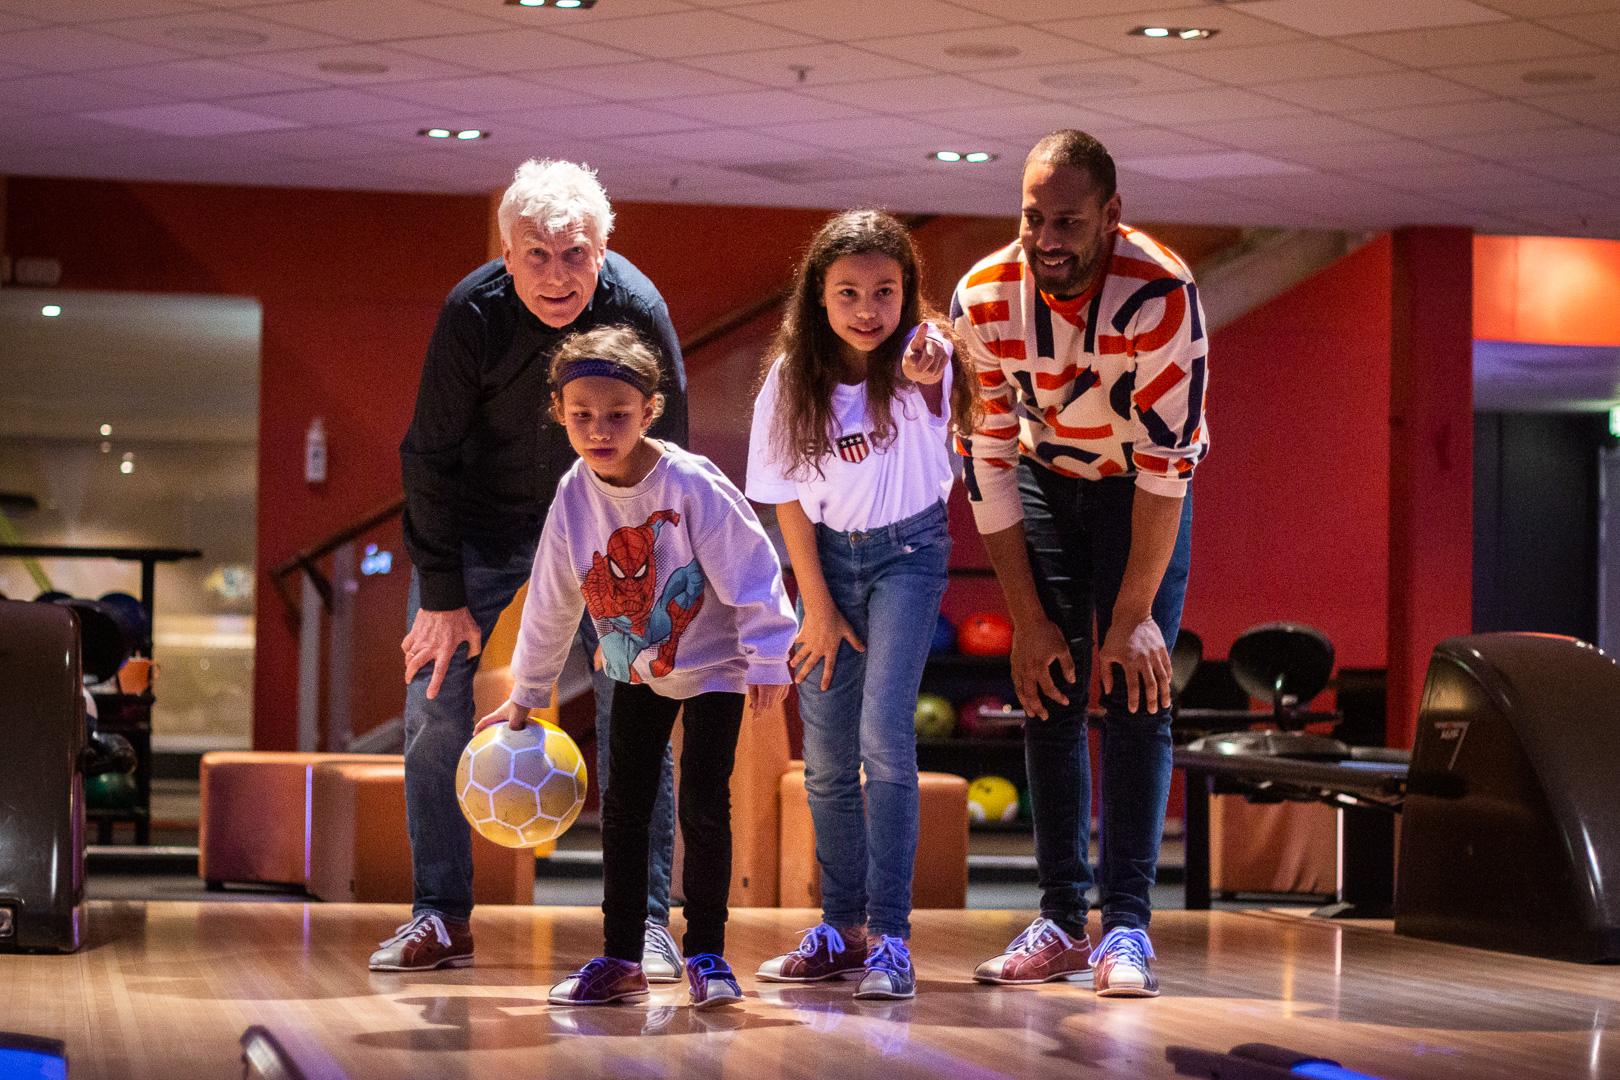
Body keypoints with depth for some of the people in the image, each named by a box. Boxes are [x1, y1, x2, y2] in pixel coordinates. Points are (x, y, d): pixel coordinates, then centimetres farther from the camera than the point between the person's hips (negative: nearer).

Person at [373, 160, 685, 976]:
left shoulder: (639, 314, -23)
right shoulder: (472, 314, -25)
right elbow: (430, 457, -14)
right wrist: (443, 597, -15)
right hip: (480, 519, 0)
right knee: (434, 708, -4)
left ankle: (648, 923, -3)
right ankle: (440, 919, 6)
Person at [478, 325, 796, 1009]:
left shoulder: (692, 486, -26)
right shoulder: (574, 498, -11)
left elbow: (749, 573, -20)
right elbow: (551, 604, 0)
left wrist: (768, 661, -19)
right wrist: (524, 698, 6)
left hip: (711, 668, -4)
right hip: (635, 672, 5)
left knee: (703, 807, -10)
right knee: (622, 811, 4)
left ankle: (706, 955, 3)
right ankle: (620, 960, 12)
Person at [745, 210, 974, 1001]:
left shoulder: (919, 354, -17)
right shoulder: (795, 377, -9)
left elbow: (934, 390, -42)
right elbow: (789, 497, -2)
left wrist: (925, 380, -66)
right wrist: (818, 608, -3)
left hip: (908, 552, -4)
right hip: (829, 557, 4)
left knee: (884, 737, -17)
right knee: (825, 758, 6)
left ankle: (890, 938, -15)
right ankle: (842, 929, 19)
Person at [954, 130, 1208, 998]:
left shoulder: (1160, 295, -32)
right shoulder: (982, 299, -21)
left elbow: (1166, 462, -29)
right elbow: (984, 462, -16)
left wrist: (1134, 615, -27)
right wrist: (1028, 618, -16)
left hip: (1142, 491, -3)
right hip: (1045, 478, 3)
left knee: (1136, 690, -13)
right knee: (1047, 691, -3)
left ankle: (1126, 926, -13)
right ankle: (1059, 920, 1)